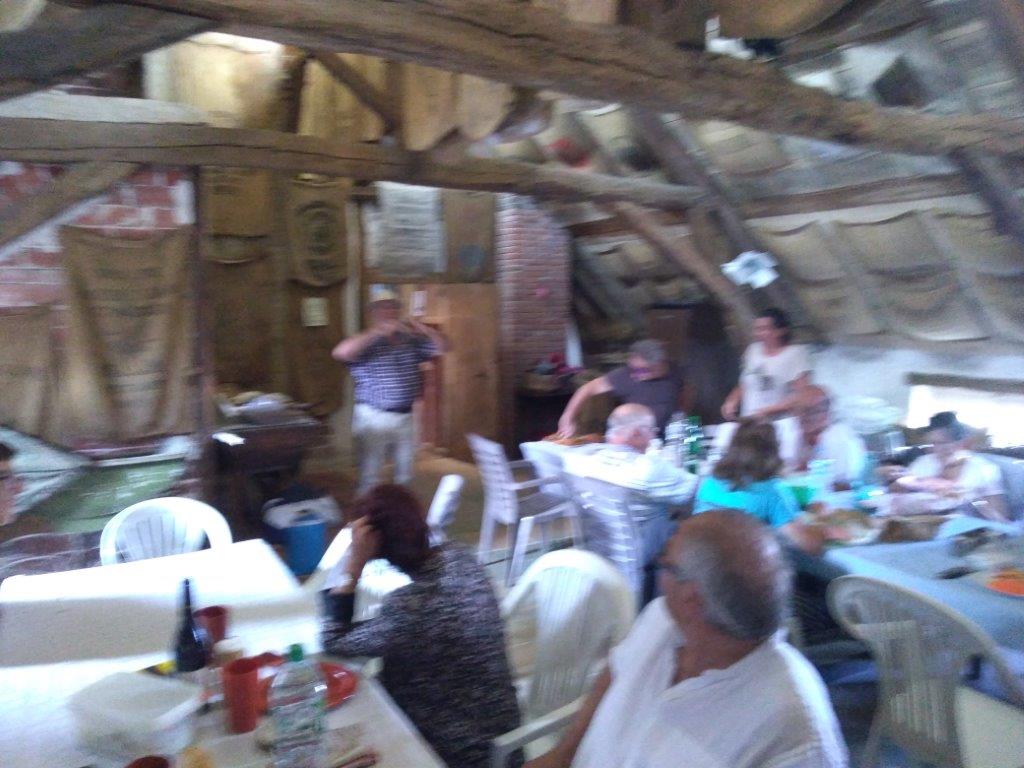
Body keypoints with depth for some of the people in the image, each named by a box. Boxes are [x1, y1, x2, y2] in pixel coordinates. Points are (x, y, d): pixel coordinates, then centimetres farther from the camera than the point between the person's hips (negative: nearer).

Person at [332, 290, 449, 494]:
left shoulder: (412, 340, 7)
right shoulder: (367, 343, -8)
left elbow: (442, 347, 7)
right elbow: (340, 353, -26)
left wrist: (425, 329, -12)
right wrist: (377, 331, -28)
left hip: (406, 417, 5)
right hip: (374, 418, -5)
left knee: (405, 476, 18)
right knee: (369, 478, 1)